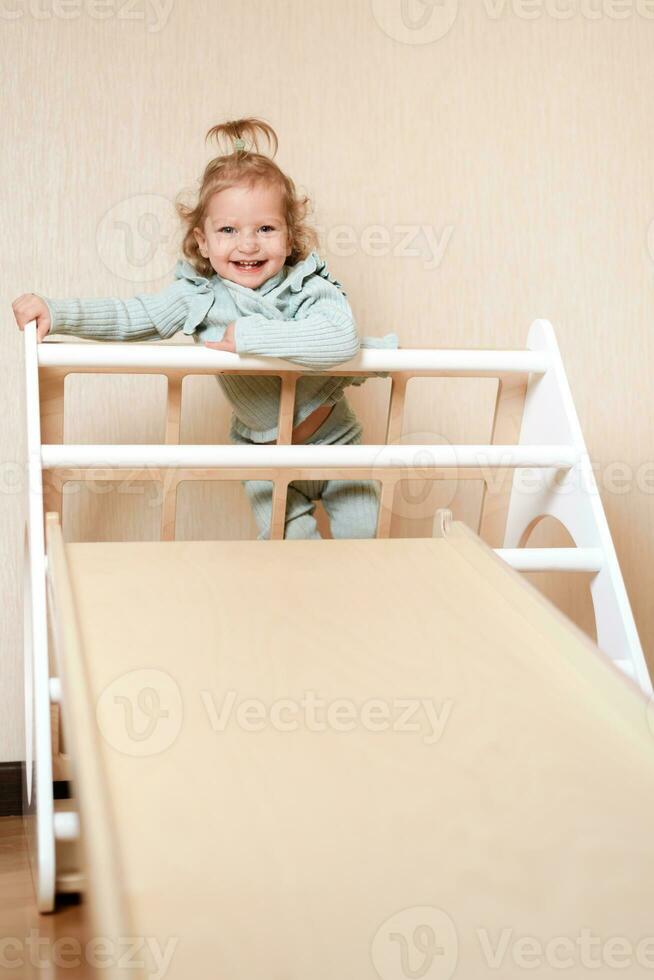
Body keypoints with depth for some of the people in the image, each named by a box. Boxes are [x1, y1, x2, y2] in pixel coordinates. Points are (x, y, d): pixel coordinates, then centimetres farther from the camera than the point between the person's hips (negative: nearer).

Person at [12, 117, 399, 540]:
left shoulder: (309, 288, -23)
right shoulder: (200, 297, -13)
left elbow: (341, 338, -43)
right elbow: (129, 317, -6)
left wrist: (249, 335, -40)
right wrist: (56, 312, -18)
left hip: (334, 440, -1)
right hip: (263, 453, 2)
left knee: (363, 535, 4)